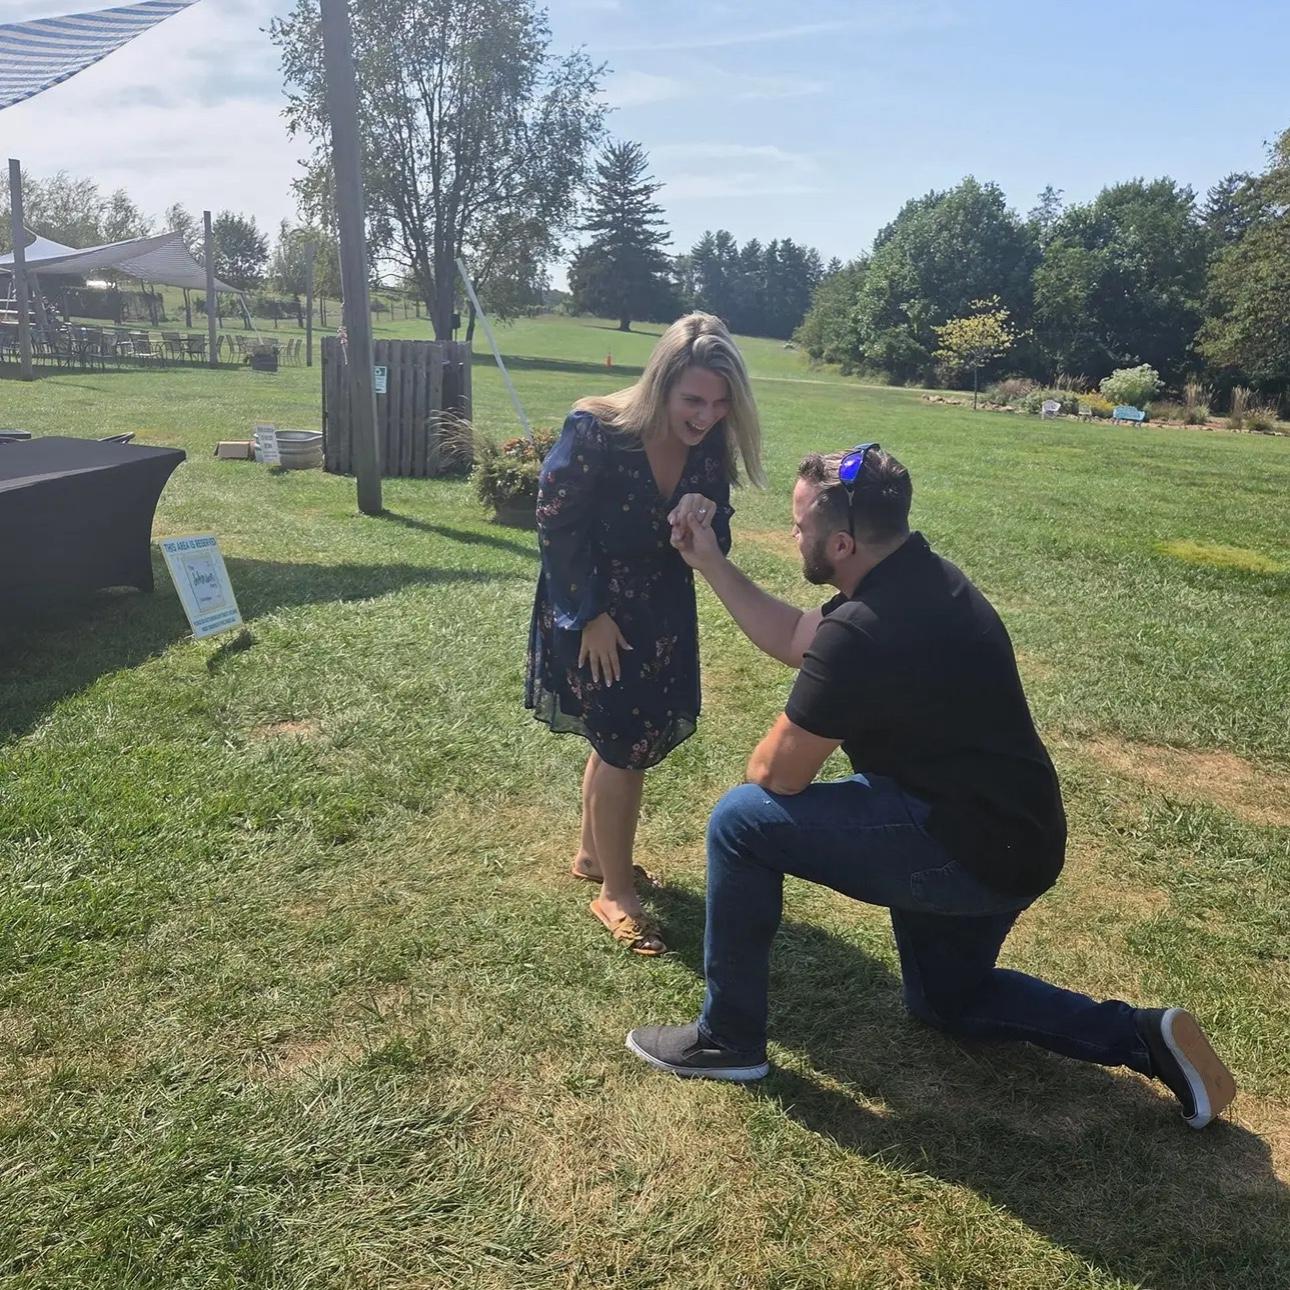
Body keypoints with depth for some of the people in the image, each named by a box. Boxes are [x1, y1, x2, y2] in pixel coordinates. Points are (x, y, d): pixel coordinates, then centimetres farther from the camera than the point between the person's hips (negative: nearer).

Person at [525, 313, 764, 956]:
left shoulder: (711, 447, -11)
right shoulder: (594, 431, -26)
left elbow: (716, 544, -6)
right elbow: (556, 527, -19)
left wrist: (703, 525, -30)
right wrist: (592, 616, -17)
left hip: (662, 613, 6)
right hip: (591, 609, -6)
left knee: (622, 739, 18)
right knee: (628, 743, -6)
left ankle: (593, 853, 40)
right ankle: (615, 892, 13)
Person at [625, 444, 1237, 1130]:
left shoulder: (860, 632, -27)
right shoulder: (920, 577, 3)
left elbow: (777, 775, -17)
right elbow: (790, 637, 14)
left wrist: (762, 765, 7)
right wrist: (708, 560, 10)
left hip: (965, 853, -10)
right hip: (1011, 837, 10)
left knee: (740, 820, -7)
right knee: (946, 1000, 31)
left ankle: (727, 1039, 6)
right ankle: (1142, 1037, 21)